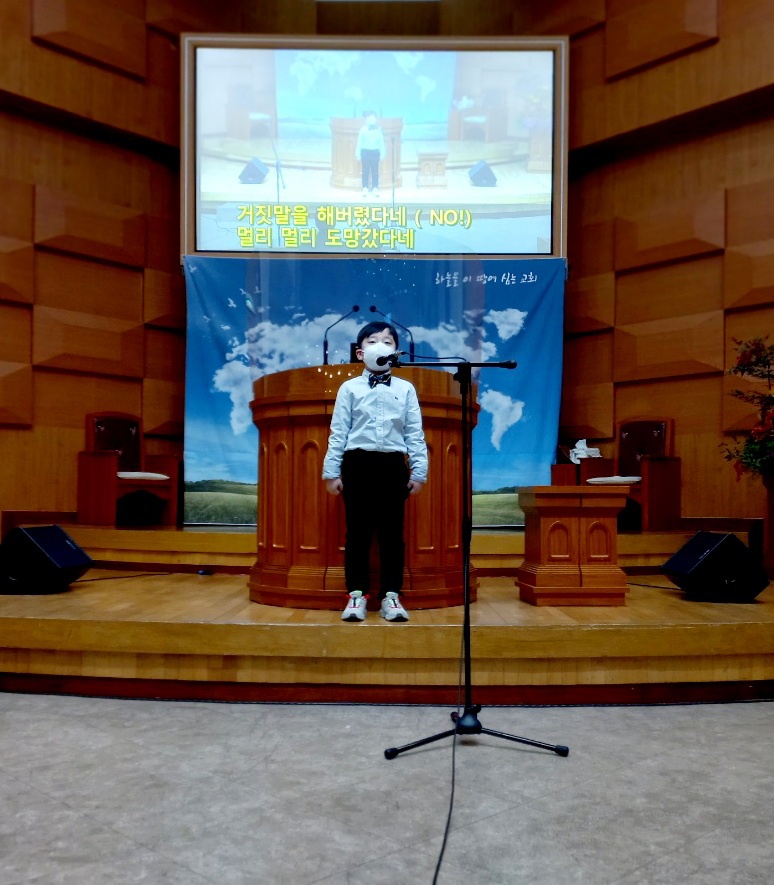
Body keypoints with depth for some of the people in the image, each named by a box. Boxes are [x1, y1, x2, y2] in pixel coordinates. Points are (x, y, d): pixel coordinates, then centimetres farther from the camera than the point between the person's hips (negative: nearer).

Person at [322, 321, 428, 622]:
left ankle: (391, 595, 14)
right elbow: (338, 433, 3)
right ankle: (357, 594, 14)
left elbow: (415, 434, 7)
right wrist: (332, 471, 0)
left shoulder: (406, 389, 8)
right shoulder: (349, 388, 5)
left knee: (392, 532, 5)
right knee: (358, 531, 4)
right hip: (357, 464, -1)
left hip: (393, 465, 1)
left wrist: (419, 471, 2)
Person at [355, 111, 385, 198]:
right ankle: (365, 189, 3)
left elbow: (381, 143, 8)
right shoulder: (363, 129, 1)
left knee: (375, 171, 3)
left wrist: (382, 154, 4)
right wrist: (358, 154, -3)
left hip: (375, 152, 2)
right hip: (365, 152, -1)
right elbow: (359, 142, 1)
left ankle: (375, 189, 6)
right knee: (365, 171, 0)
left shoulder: (378, 130, 6)